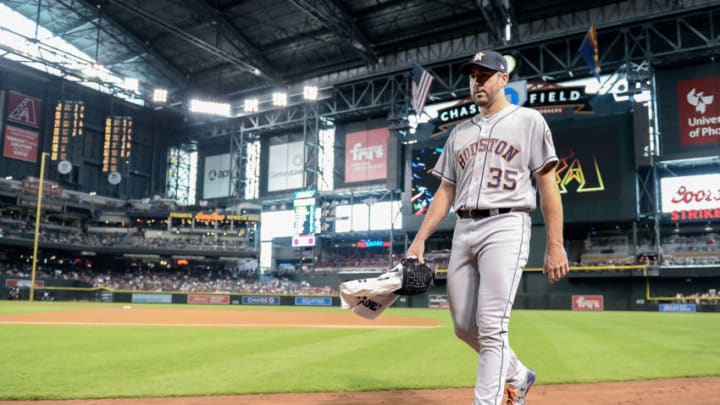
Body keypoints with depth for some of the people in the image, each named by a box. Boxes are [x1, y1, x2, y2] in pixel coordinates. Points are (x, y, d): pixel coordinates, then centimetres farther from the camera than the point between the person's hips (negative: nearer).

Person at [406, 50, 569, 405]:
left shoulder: (529, 121, 4)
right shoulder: (459, 133, 18)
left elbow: (548, 186, -2)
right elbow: (446, 191, 17)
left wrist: (555, 245, -9)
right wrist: (420, 239, 8)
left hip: (505, 227, -6)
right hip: (463, 231, 6)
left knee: (492, 328, -12)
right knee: (464, 327, 9)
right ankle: (517, 376, 33)